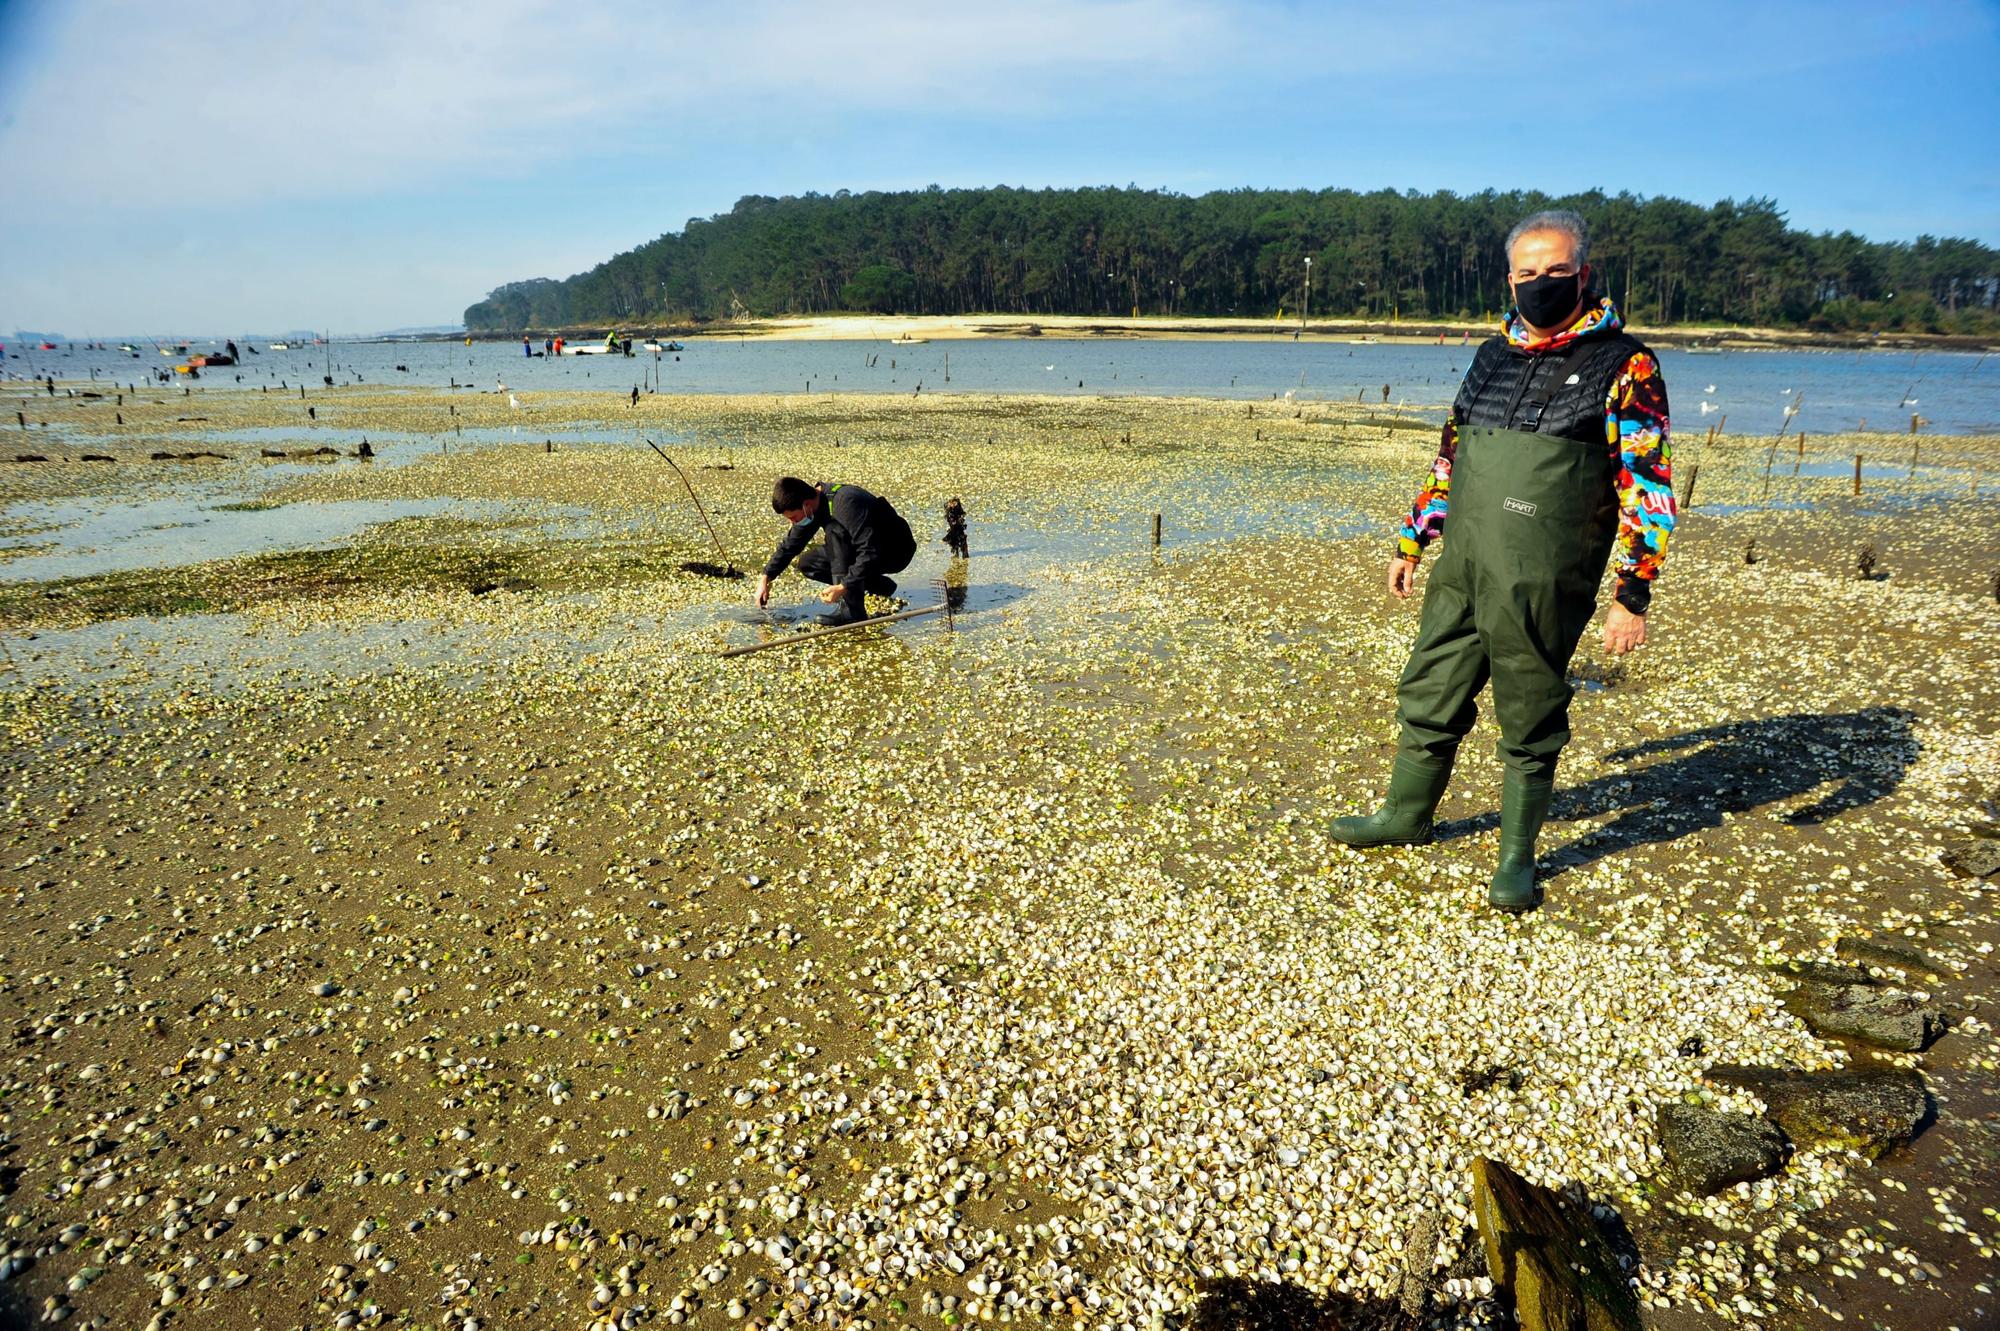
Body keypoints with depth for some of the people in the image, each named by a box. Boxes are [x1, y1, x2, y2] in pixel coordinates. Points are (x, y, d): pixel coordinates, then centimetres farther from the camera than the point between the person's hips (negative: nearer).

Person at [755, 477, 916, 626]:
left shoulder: (846, 503, -31)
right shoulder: (814, 504, -4)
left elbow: (870, 553, -35)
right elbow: (791, 544, 11)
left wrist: (843, 587, -36)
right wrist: (766, 578, 7)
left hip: (896, 552, -9)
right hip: (867, 549, 9)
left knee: (835, 530, -30)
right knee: (807, 564, 1)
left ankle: (853, 610, -27)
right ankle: (879, 585, 9)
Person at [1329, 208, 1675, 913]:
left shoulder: (1623, 365, -5)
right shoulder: (1494, 355, 13)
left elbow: (1648, 487, -8)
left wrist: (1632, 594, -14)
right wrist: (1412, 539, 20)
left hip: (1542, 585, -5)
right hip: (1460, 570, 5)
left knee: (1531, 723, 7)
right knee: (1429, 696, 14)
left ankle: (1517, 855, 22)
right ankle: (1405, 815, 33)